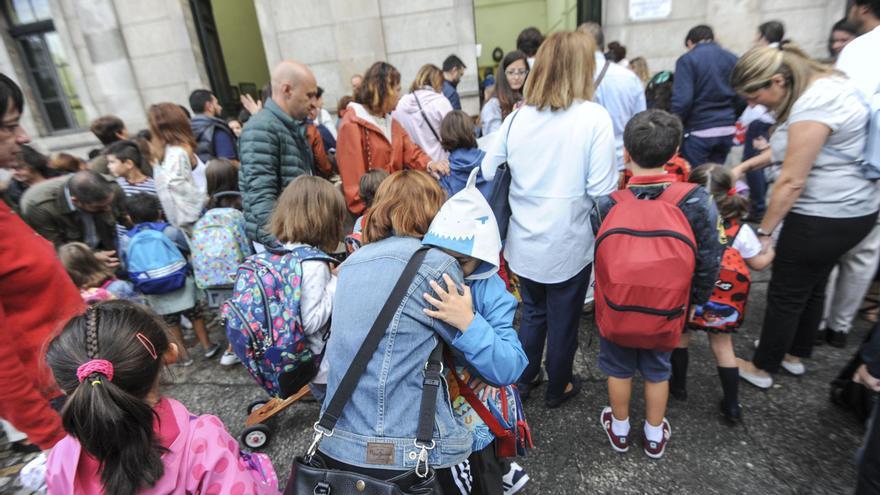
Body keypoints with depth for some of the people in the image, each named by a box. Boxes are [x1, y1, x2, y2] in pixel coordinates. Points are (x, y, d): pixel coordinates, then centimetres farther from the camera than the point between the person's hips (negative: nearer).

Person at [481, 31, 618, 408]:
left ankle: (523, 379, 39)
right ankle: (558, 389, 36)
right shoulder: (594, 117, -14)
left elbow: (488, 172, 3)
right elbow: (602, 189, -18)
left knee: (532, 313, 23)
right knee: (563, 320, 16)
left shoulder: (517, 117, -3)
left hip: (525, 243, 4)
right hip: (568, 245, -4)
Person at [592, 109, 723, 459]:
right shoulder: (697, 203, -18)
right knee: (657, 370, 23)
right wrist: (696, 300, 5)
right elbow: (708, 263, -9)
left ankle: (619, 430, 42)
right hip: (666, 309, 1)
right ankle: (655, 436, 42)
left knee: (619, 368, 21)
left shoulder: (607, 205, -21)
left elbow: (595, 260, -10)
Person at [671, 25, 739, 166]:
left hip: (699, 132, -6)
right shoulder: (732, 59, 11)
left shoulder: (687, 60, -6)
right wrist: (731, 119, 21)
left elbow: (683, 100, -17)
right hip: (727, 130, 6)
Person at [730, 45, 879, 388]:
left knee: (786, 294, 4)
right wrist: (746, 165, 6)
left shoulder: (813, 105, -24)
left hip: (824, 218, -10)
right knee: (813, 286, 21)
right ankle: (795, 355, 39)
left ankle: (762, 369, 21)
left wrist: (764, 231, -15)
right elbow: (792, 148, 16)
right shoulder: (822, 84, 7)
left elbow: (791, 181, -22)